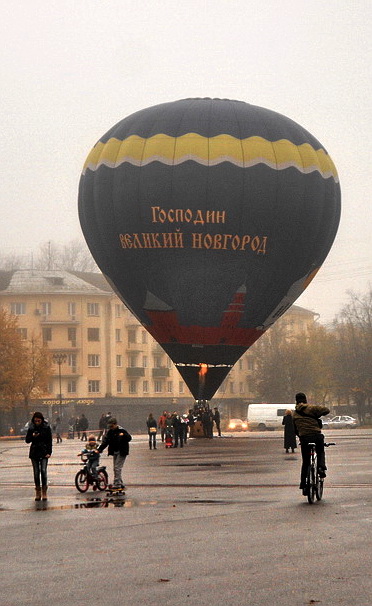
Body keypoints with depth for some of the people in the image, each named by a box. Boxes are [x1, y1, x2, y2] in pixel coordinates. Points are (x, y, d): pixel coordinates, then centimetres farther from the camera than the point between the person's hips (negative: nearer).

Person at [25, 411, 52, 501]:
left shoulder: (46, 428, -2)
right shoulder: (31, 428, 2)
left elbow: (49, 441, 1)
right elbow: (27, 440, 5)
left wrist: (49, 452, -7)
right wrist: (32, 436, -16)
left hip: (44, 453, -2)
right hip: (34, 452, 2)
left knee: (43, 471, -11)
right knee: (36, 472, 3)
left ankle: (44, 492, -3)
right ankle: (38, 492, 10)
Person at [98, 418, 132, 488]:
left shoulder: (121, 430, -11)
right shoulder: (110, 432, 7)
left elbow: (129, 438, -11)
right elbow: (105, 441, 6)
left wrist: (123, 435, -31)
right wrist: (99, 449, -4)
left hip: (122, 452, -8)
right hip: (115, 452, 8)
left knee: (117, 468, -13)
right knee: (116, 468, 11)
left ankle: (117, 484, -11)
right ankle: (120, 484, 19)